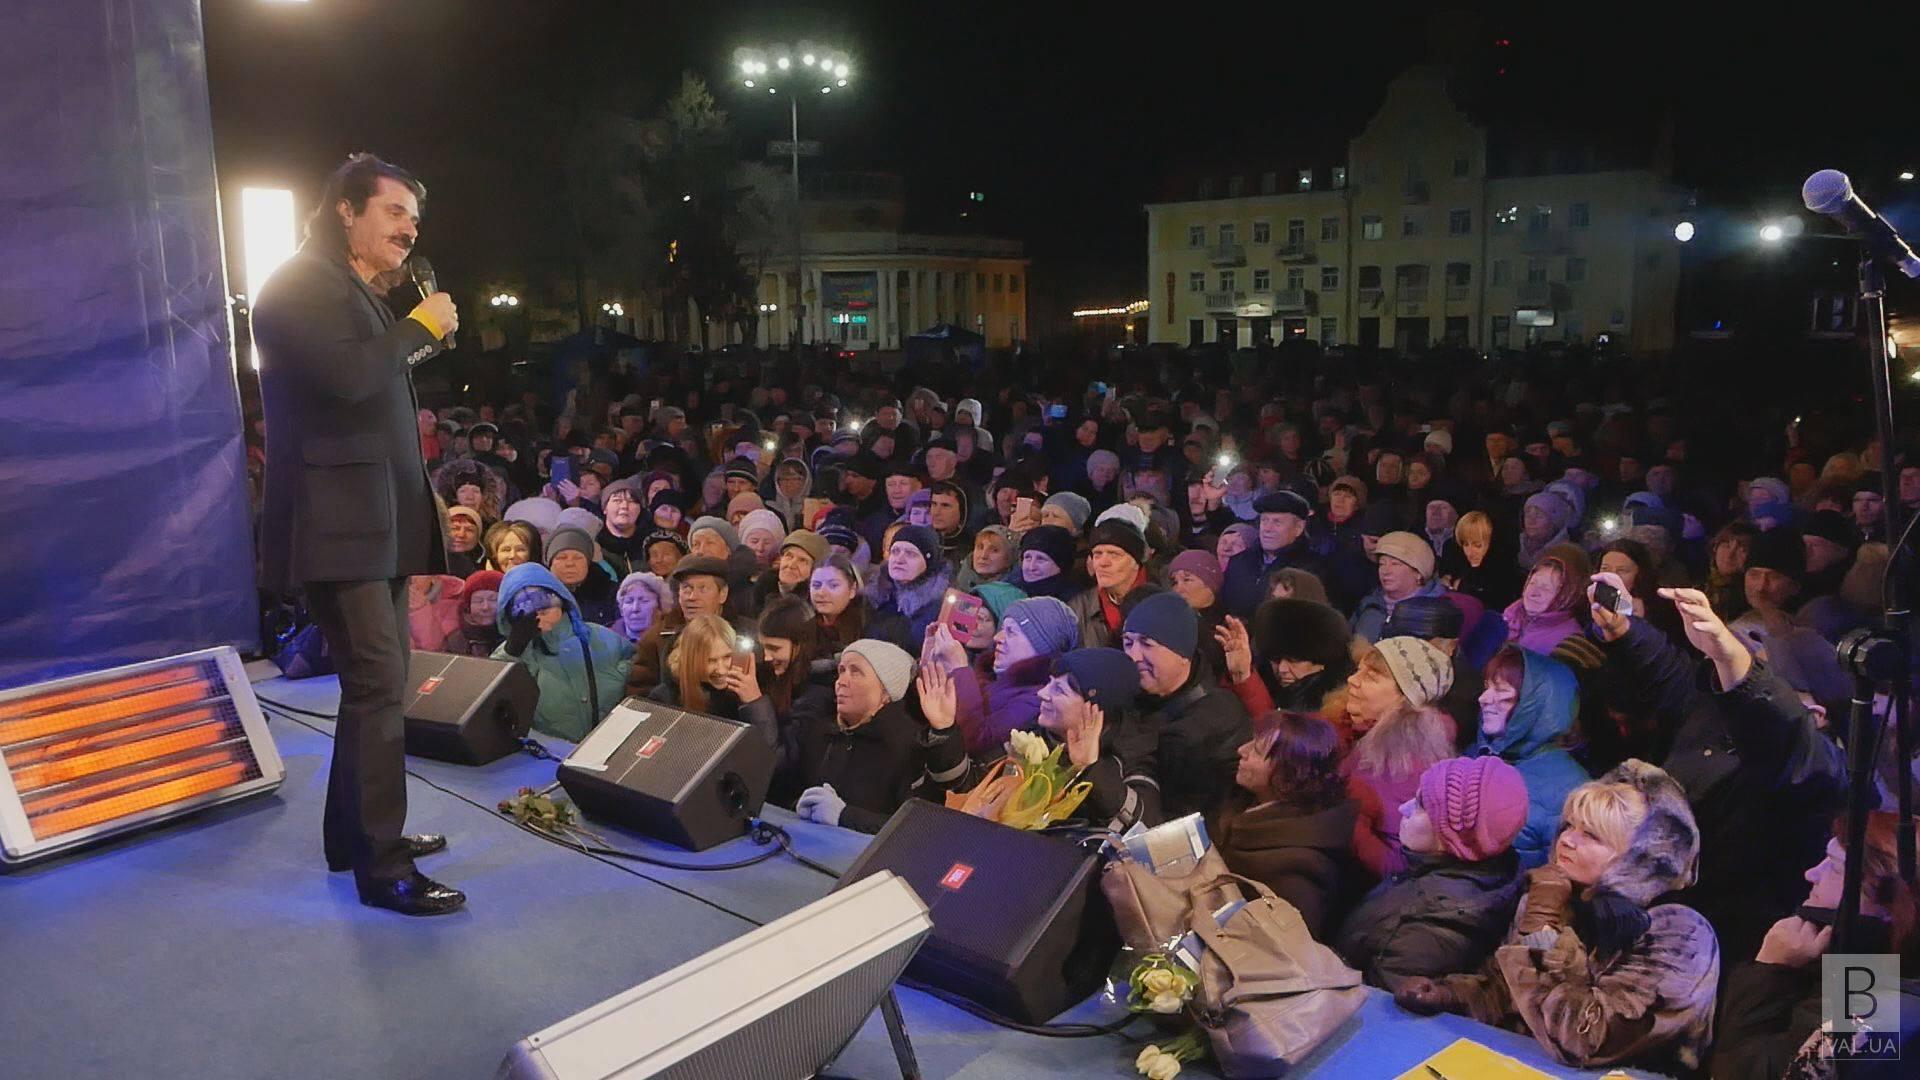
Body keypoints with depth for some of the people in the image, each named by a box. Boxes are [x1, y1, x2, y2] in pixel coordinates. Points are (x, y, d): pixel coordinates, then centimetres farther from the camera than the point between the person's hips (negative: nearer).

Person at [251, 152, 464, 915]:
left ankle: (356, 835, 26)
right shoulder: (301, 285, -9)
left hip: (377, 520, 10)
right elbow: (349, 375, -25)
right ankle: (383, 867, -6)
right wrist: (419, 328, -14)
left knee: (376, 683, 14)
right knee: (379, 686, -12)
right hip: (337, 522, -10)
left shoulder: (361, 296, 21)